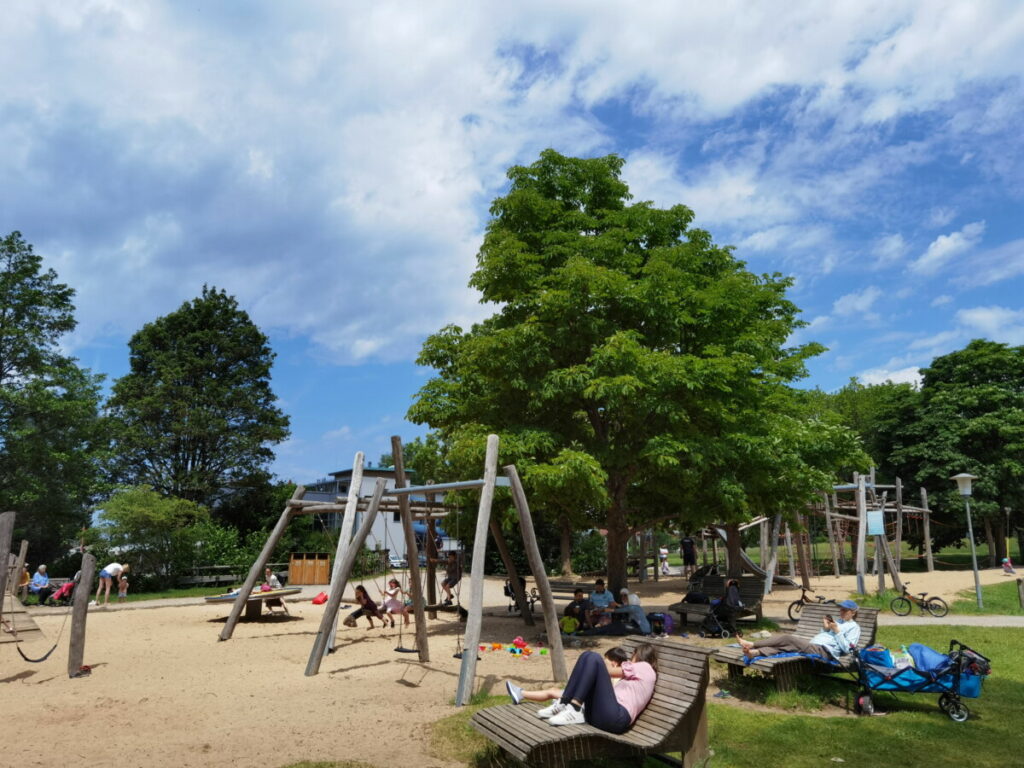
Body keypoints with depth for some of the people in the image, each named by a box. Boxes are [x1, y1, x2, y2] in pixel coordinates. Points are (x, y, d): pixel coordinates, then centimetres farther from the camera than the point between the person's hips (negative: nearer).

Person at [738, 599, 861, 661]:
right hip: (813, 646, 8)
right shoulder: (837, 622, 33)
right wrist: (825, 628, 11)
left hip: (823, 651, -8)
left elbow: (846, 648, -4)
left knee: (787, 638, -23)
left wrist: (836, 631, -6)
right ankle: (754, 652, -37)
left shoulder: (854, 627, 10)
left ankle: (751, 645, -28)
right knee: (783, 646, -18)